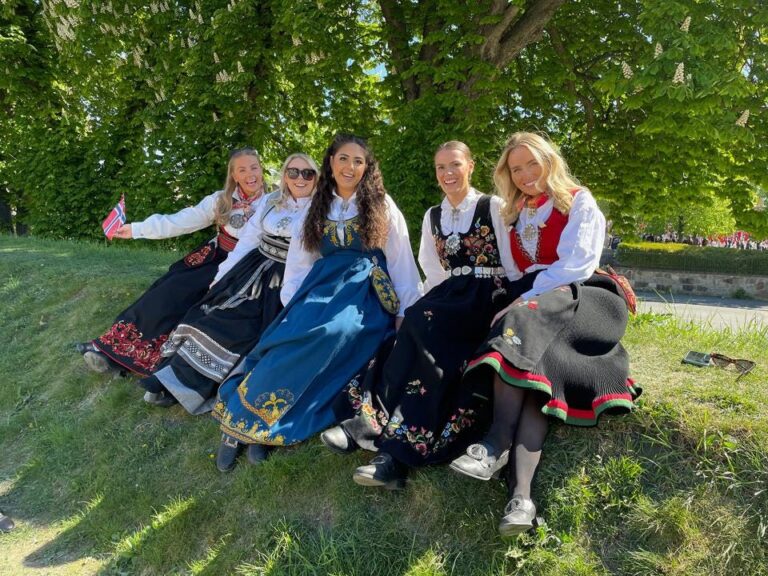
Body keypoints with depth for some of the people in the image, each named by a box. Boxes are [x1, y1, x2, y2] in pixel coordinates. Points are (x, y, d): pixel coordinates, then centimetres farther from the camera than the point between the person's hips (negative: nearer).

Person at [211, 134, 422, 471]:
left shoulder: (381, 205, 7)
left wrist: (407, 312, 1)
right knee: (294, 332, -28)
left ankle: (246, 418, -25)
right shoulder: (318, 207, 17)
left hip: (365, 291, -3)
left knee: (330, 333, -33)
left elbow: (401, 262, 5)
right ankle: (242, 419, -23)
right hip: (323, 285, 3)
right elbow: (300, 259, 15)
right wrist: (291, 303, 2)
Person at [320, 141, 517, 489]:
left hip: (488, 296, -4)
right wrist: (434, 301, -3)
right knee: (418, 328, -29)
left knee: (423, 323, -32)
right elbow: (434, 271, 15)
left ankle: (372, 422, -32)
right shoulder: (432, 217, 17)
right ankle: (395, 452, -35)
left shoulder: (493, 207, 2)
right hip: (449, 296, 4)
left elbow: (512, 265, 0)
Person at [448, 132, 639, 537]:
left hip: (577, 300, -3)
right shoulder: (515, 213, 23)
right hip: (529, 304, 4)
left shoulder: (578, 202, 6)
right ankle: (521, 491, -45)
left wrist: (526, 299, -18)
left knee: (522, 324, -35)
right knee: (532, 356, -30)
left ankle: (496, 444, -43)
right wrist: (517, 299, -4)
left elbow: (576, 264, -8)